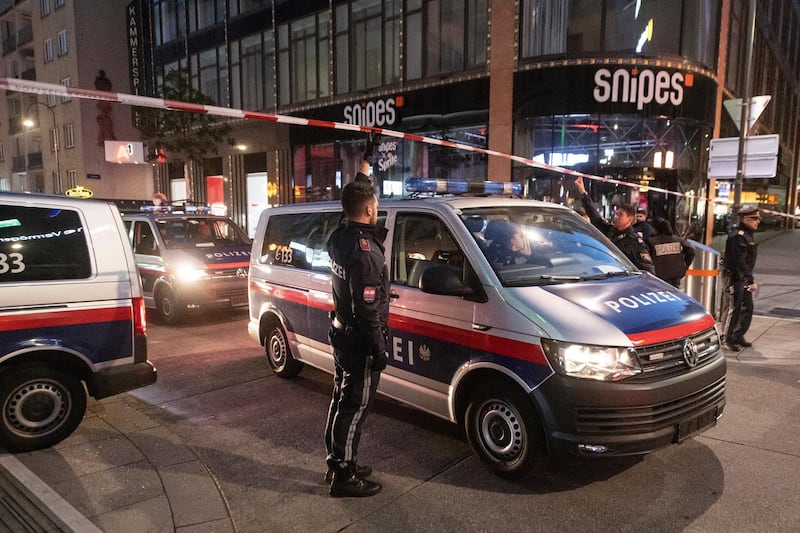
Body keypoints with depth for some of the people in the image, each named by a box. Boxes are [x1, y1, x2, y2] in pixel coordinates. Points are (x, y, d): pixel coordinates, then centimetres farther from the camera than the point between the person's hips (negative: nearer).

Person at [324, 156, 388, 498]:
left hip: (341, 333, 9)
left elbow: (354, 202, 24)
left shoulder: (339, 236, 2)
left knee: (342, 400, 19)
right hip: (359, 341, -9)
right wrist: (379, 349, -18)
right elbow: (368, 310, -25)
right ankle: (344, 476, 13)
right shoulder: (365, 252, -24)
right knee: (355, 407, 2)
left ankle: (337, 463, 32)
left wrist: (362, 174, 30)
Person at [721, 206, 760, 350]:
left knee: (747, 307, 14)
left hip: (745, 278, 10)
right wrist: (751, 281, -22)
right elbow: (740, 262, -23)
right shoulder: (738, 237, -18)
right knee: (735, 309, -3)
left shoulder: (747, 235, 15)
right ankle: (728, 339, 7)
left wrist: (750, 280, 20)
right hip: (737, 278, -10)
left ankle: (738, 336, 25)